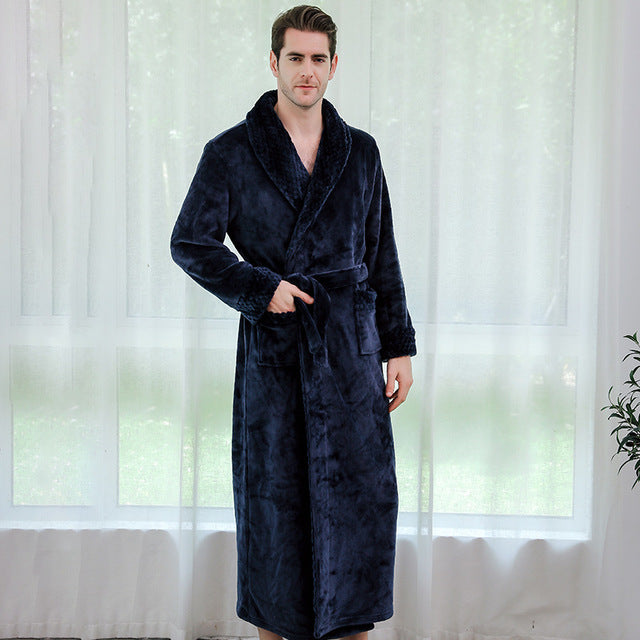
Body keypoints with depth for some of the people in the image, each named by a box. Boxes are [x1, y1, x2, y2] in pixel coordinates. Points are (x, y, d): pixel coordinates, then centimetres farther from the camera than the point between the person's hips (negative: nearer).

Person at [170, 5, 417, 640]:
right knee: (272, 496, 5)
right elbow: (189, 242, 1)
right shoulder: (231, 153, 1)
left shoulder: (360, 152, 9)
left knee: (362, 494, 2)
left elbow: (383, 256, 12)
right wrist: (260, 287, -10)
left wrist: (399, 346, 8)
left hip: (350, 348, 2)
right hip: (274, 349, -2)